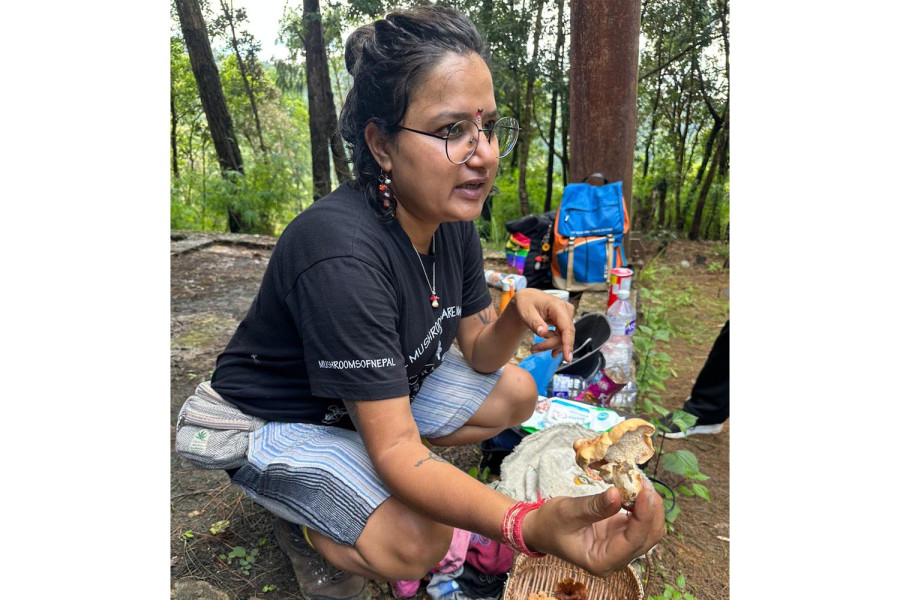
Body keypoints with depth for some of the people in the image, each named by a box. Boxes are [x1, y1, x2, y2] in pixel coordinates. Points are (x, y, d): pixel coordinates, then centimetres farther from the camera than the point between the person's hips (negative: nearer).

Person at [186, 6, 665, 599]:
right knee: (416, 539, -30)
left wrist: (518, 311, -25)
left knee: (517, 393, 4)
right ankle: (305, 518, 4)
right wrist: (531, 525, -50)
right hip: (278, 421, -7)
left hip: (382, 390, 8)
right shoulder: (342, 253, -36)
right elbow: (395, 448, -35)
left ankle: (362, 468, 7)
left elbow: (479, 353, -3)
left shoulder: (454, 220, -10)